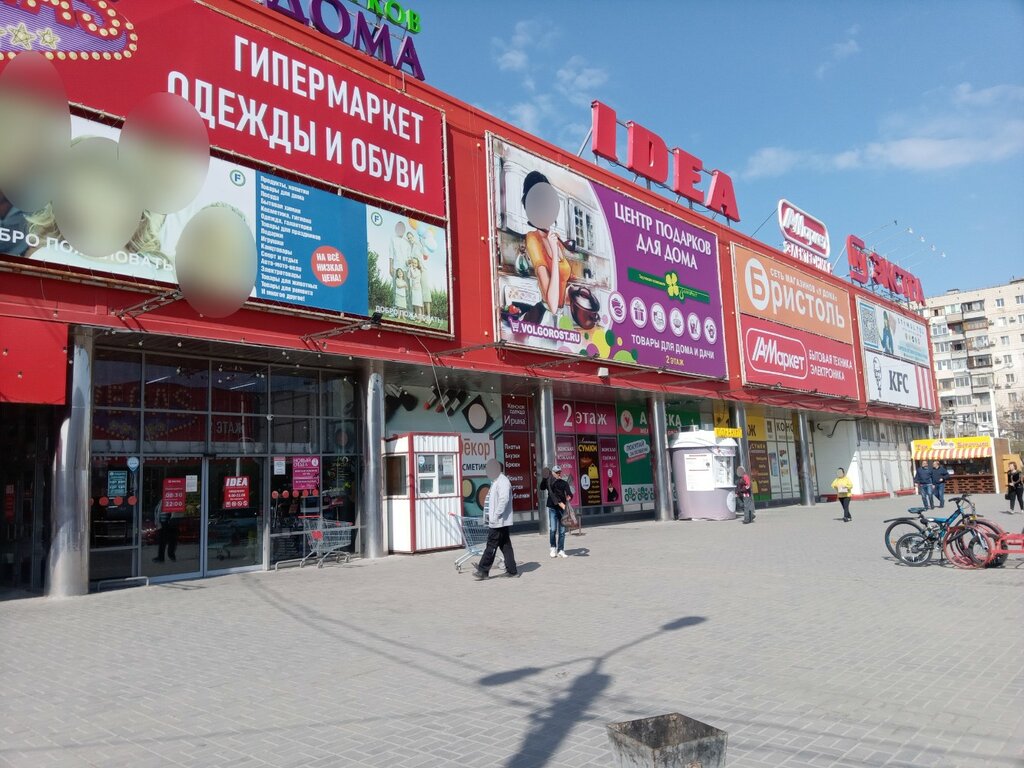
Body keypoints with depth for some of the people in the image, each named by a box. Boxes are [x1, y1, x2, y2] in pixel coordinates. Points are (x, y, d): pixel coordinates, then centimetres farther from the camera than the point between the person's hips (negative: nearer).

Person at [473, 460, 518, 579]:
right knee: (505, 546, 10)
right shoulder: (496, 482, 19)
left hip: (499, 522, -10)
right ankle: (512, 570, 14)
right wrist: (490, 516, 16)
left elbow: (504, 500, -23)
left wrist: (495, 516, -23)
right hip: (498, 522, 10)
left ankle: (483, 571, 0)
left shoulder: (502, 481, -13)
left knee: (491, 546, -4)